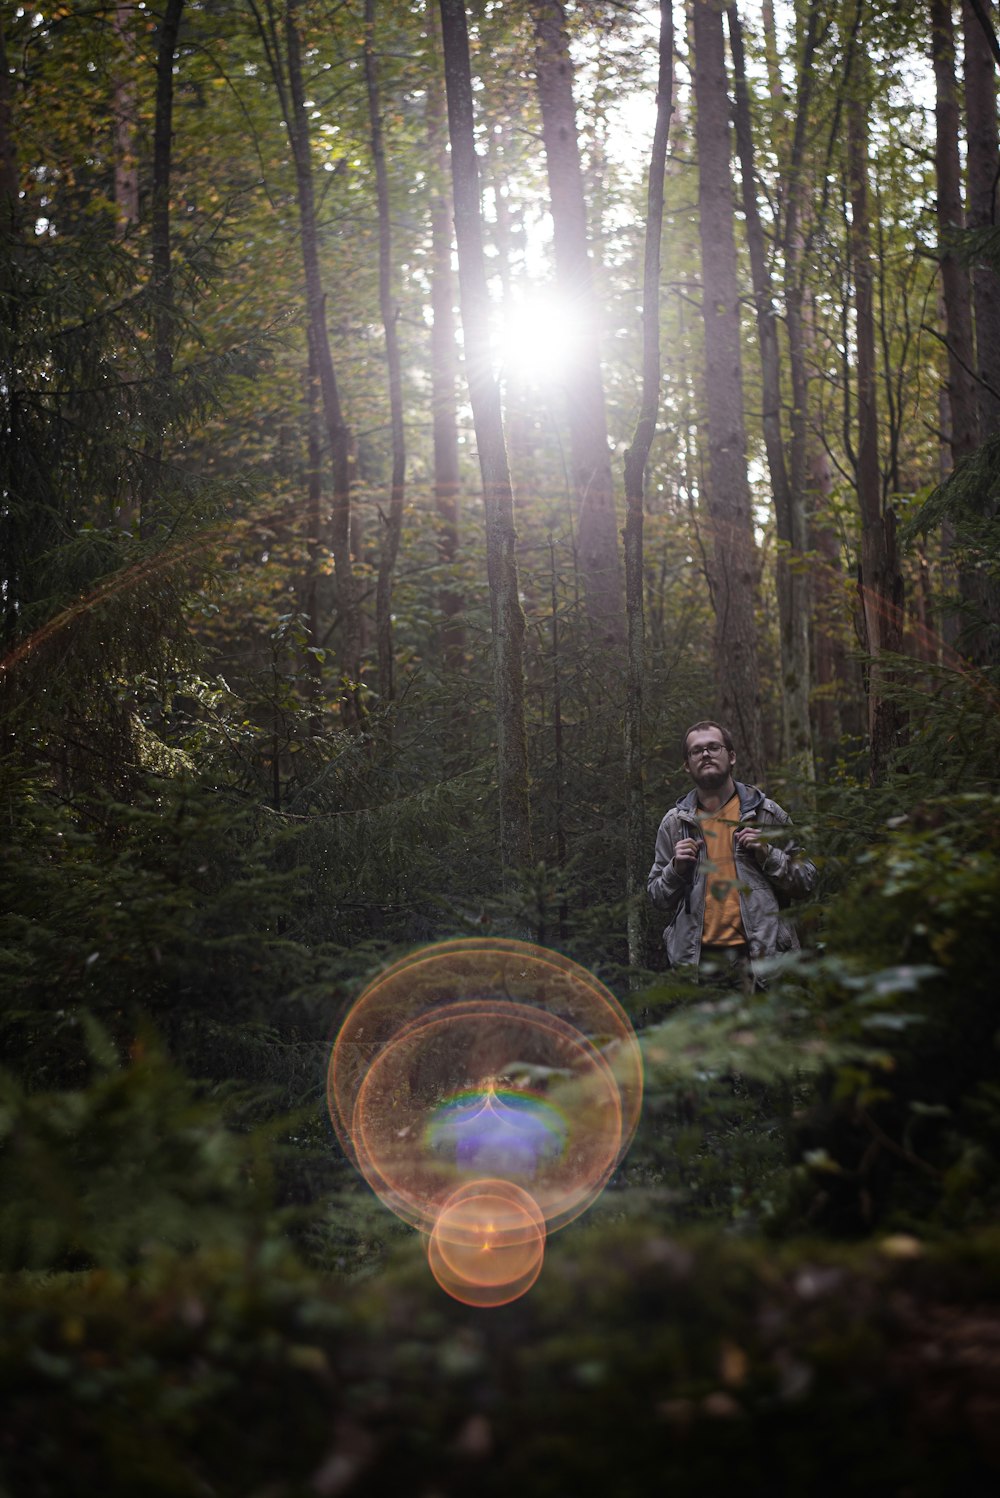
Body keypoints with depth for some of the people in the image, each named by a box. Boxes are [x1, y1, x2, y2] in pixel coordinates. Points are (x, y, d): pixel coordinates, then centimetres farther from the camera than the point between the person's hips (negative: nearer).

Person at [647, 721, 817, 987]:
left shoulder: (766, 813, 8)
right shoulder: (674, 823, 13)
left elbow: (806, 880, 9)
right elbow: (656, 897, 17)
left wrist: (768, 855, -6)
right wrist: (676, 869, -1)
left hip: (758, 954, -1)